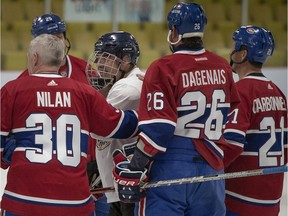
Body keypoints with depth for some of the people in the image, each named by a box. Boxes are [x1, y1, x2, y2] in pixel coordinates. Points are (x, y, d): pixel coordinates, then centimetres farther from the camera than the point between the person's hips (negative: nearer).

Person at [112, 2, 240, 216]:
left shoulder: (163, 69, -11)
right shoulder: (223, 68, 7)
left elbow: (157, 128, -15)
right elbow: (233, 116, 16)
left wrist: (133, 170, -11)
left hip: (169, 171, -6)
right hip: (211, 171, 6)